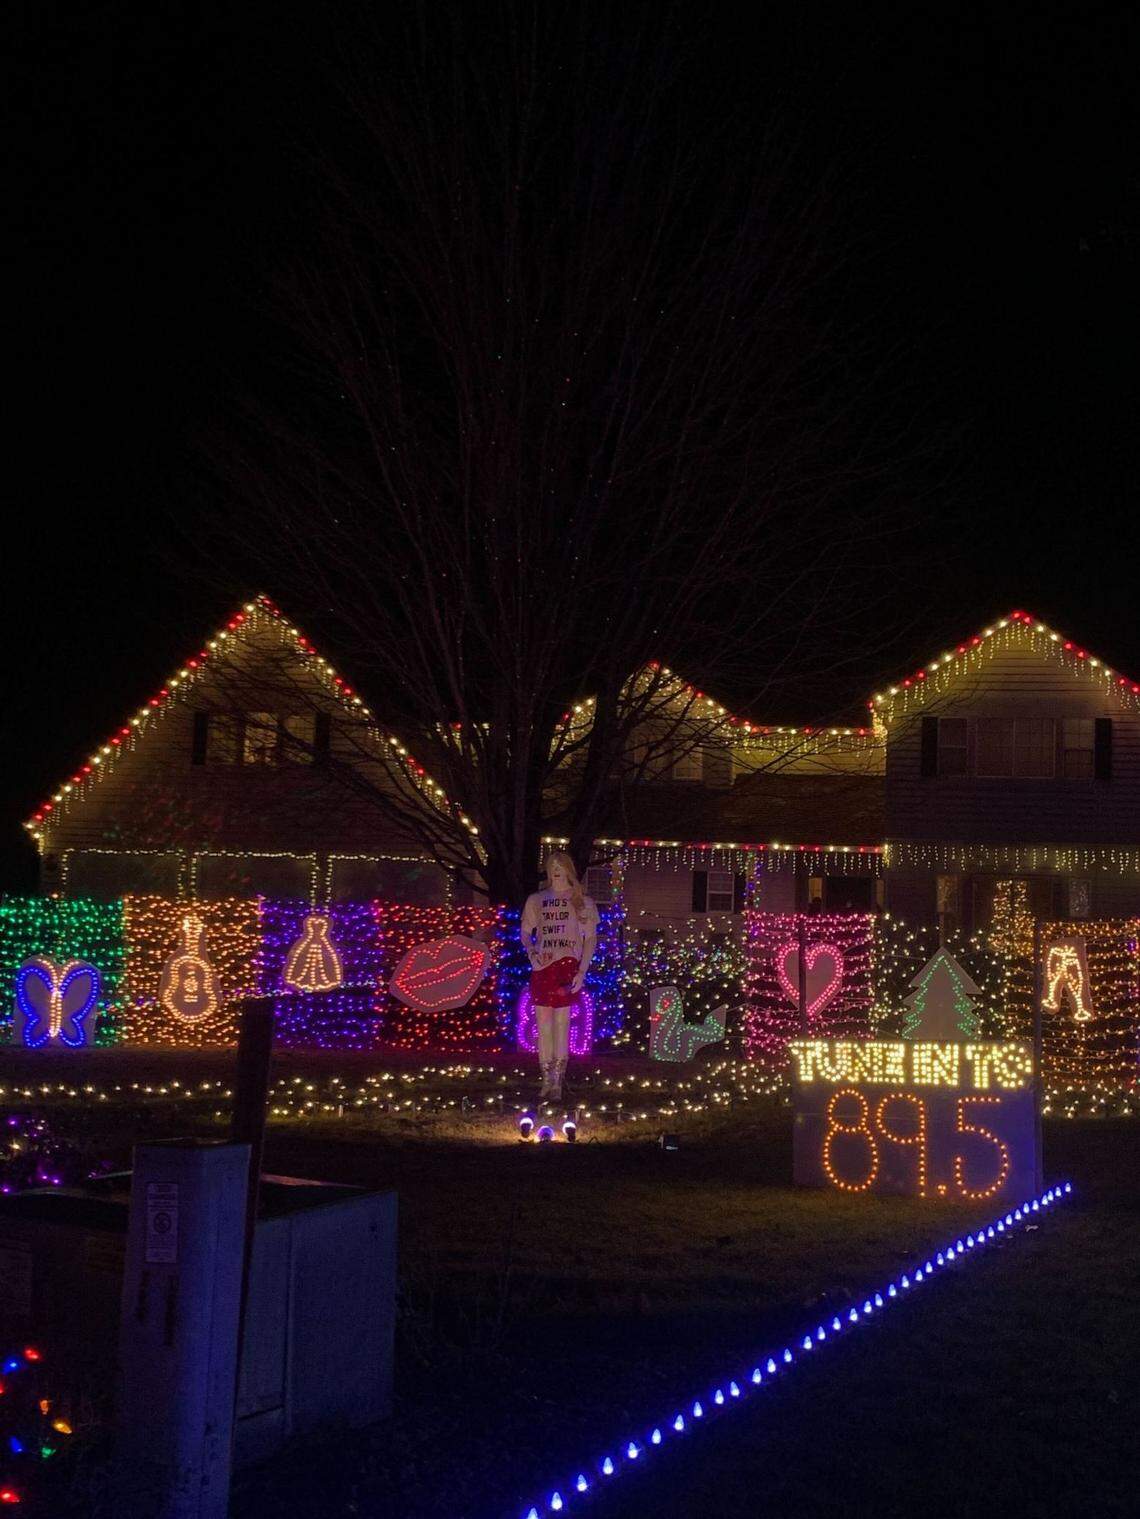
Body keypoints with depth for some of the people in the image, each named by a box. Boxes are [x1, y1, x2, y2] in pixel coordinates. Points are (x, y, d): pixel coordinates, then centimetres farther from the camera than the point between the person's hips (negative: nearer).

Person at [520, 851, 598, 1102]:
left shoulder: (582, 902, 6)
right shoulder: (536, 900, 13)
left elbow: (590, 938, 4)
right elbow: (525, 932, 18)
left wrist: (582, 971, -6)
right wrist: (531, 952, -3)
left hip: (567, 966, -3)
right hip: (541, 968, 3)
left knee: (562, 1024, -6)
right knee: (543, 1025, 4)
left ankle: (557, 1084, -1)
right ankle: (547, 1082, 11)